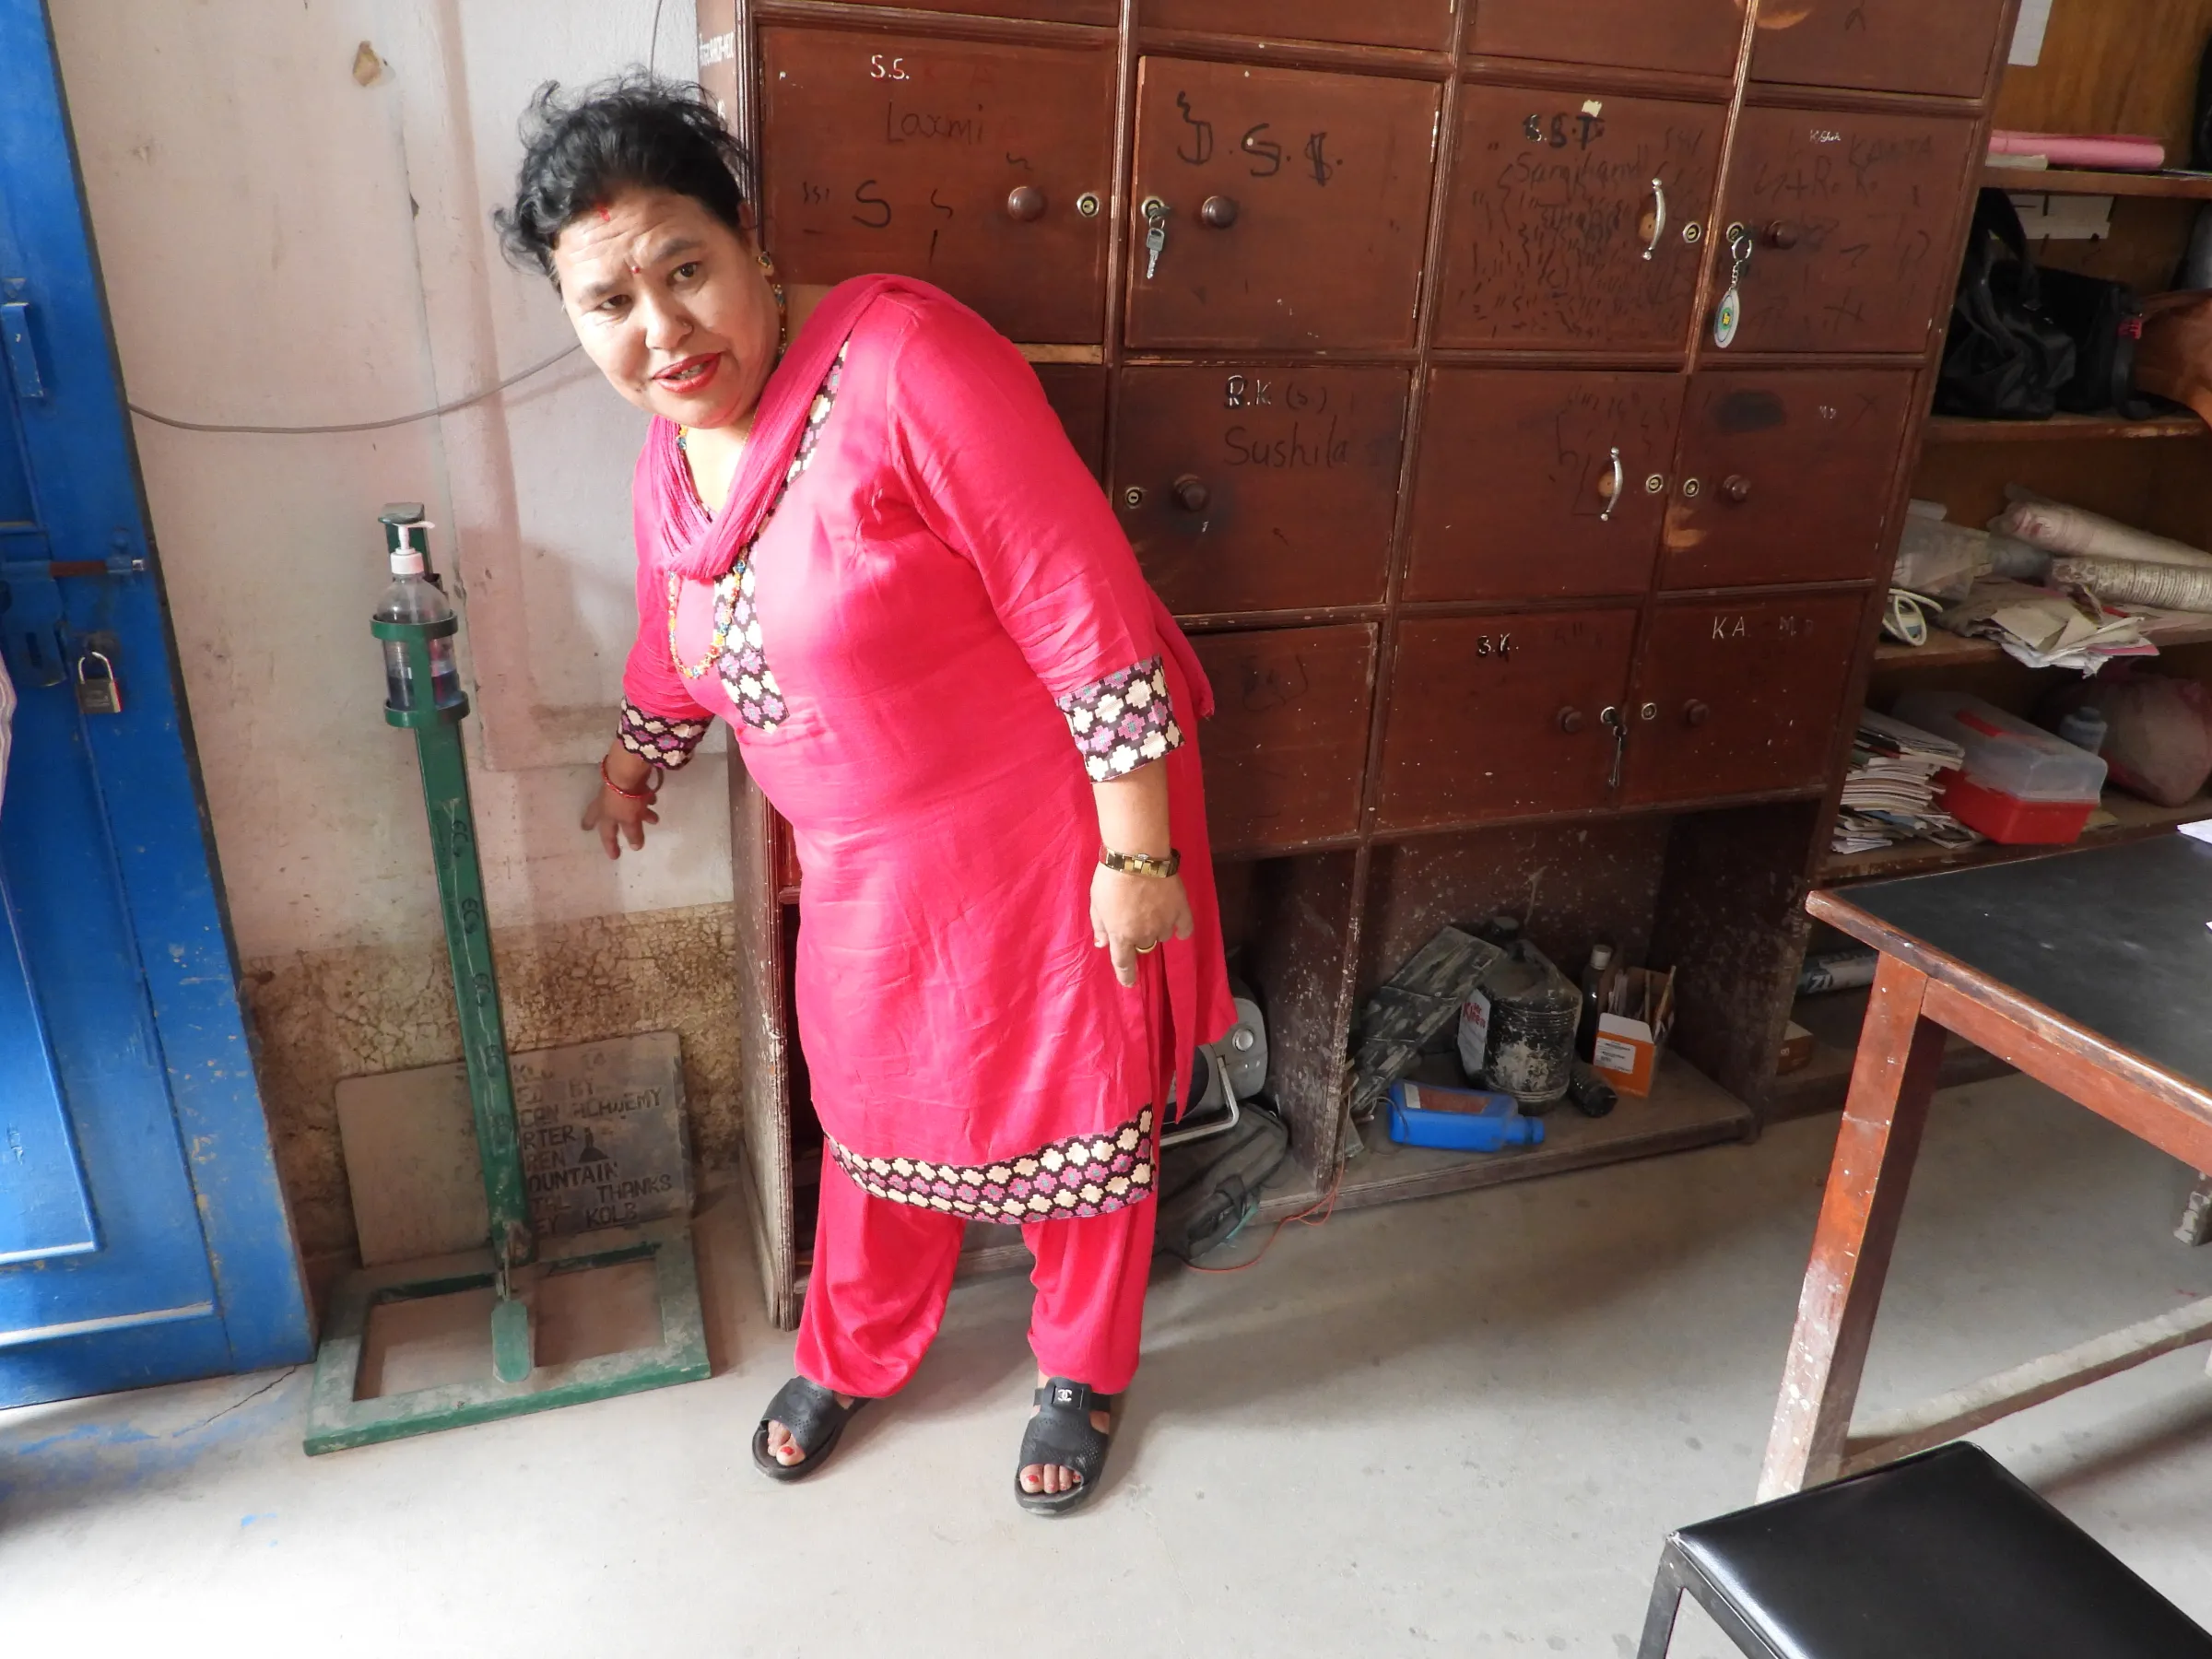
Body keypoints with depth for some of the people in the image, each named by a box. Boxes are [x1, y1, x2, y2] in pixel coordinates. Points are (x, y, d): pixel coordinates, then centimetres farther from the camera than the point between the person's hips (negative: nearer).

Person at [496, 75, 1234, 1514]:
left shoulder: (900, 360, -23)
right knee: (882, 1115, 21)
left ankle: (1085, 1374, 39)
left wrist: (1138, 854, -23)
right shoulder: (671, 463, 1)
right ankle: (850, 1356, 47)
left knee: (1073, 1115, 13)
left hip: (1048, 827, -6)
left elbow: (1088, 609, -25)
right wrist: (634, 763, 38)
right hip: (867, 861, 6)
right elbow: (679, 647, 21)